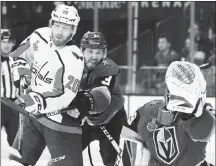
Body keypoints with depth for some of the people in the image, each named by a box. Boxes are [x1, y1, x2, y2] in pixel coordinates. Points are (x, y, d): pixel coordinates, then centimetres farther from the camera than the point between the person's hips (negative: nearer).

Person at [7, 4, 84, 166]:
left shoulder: (74, 58, -23)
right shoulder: (39, 37, -5)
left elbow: (65, 98, -30)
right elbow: (20, 55, 15)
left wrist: (40, 101, -42)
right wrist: (21, 69, -5)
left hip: (60, 122, -6)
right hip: (32, 114, 6)